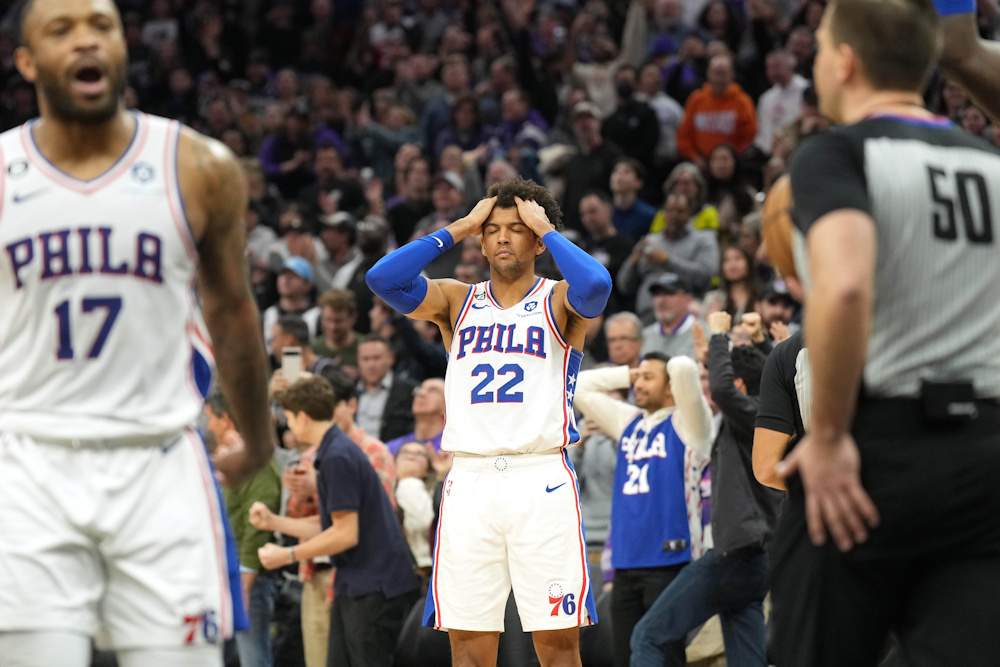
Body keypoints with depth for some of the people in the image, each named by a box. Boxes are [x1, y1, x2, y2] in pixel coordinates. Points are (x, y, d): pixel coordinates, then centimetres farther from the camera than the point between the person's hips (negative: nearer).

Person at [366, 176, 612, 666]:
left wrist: (546, 228, -4)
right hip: (469, 480, 2)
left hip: (542, 480, -2)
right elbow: (383, 279, -2)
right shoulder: (458, 301, 14)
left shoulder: (559, 300, 7)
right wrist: (458, 229, 3)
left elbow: (596, 285, -18)